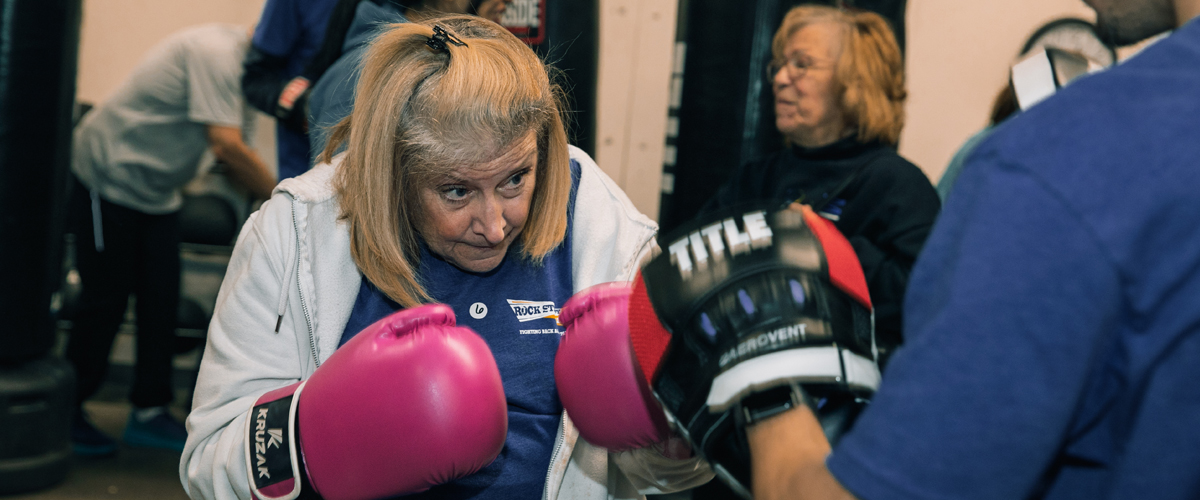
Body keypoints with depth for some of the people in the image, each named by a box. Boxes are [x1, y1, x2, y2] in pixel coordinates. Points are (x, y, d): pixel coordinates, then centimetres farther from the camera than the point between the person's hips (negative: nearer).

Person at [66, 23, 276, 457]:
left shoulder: (239, 65, 5)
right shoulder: (217, 51, -24)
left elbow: (234, 162, 7)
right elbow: (226, 146, -32)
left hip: (156, 190, 9)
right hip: (108, 176, -9)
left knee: (162, 299, 4)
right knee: (106, 301, -2)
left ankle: (149, 411, 13)